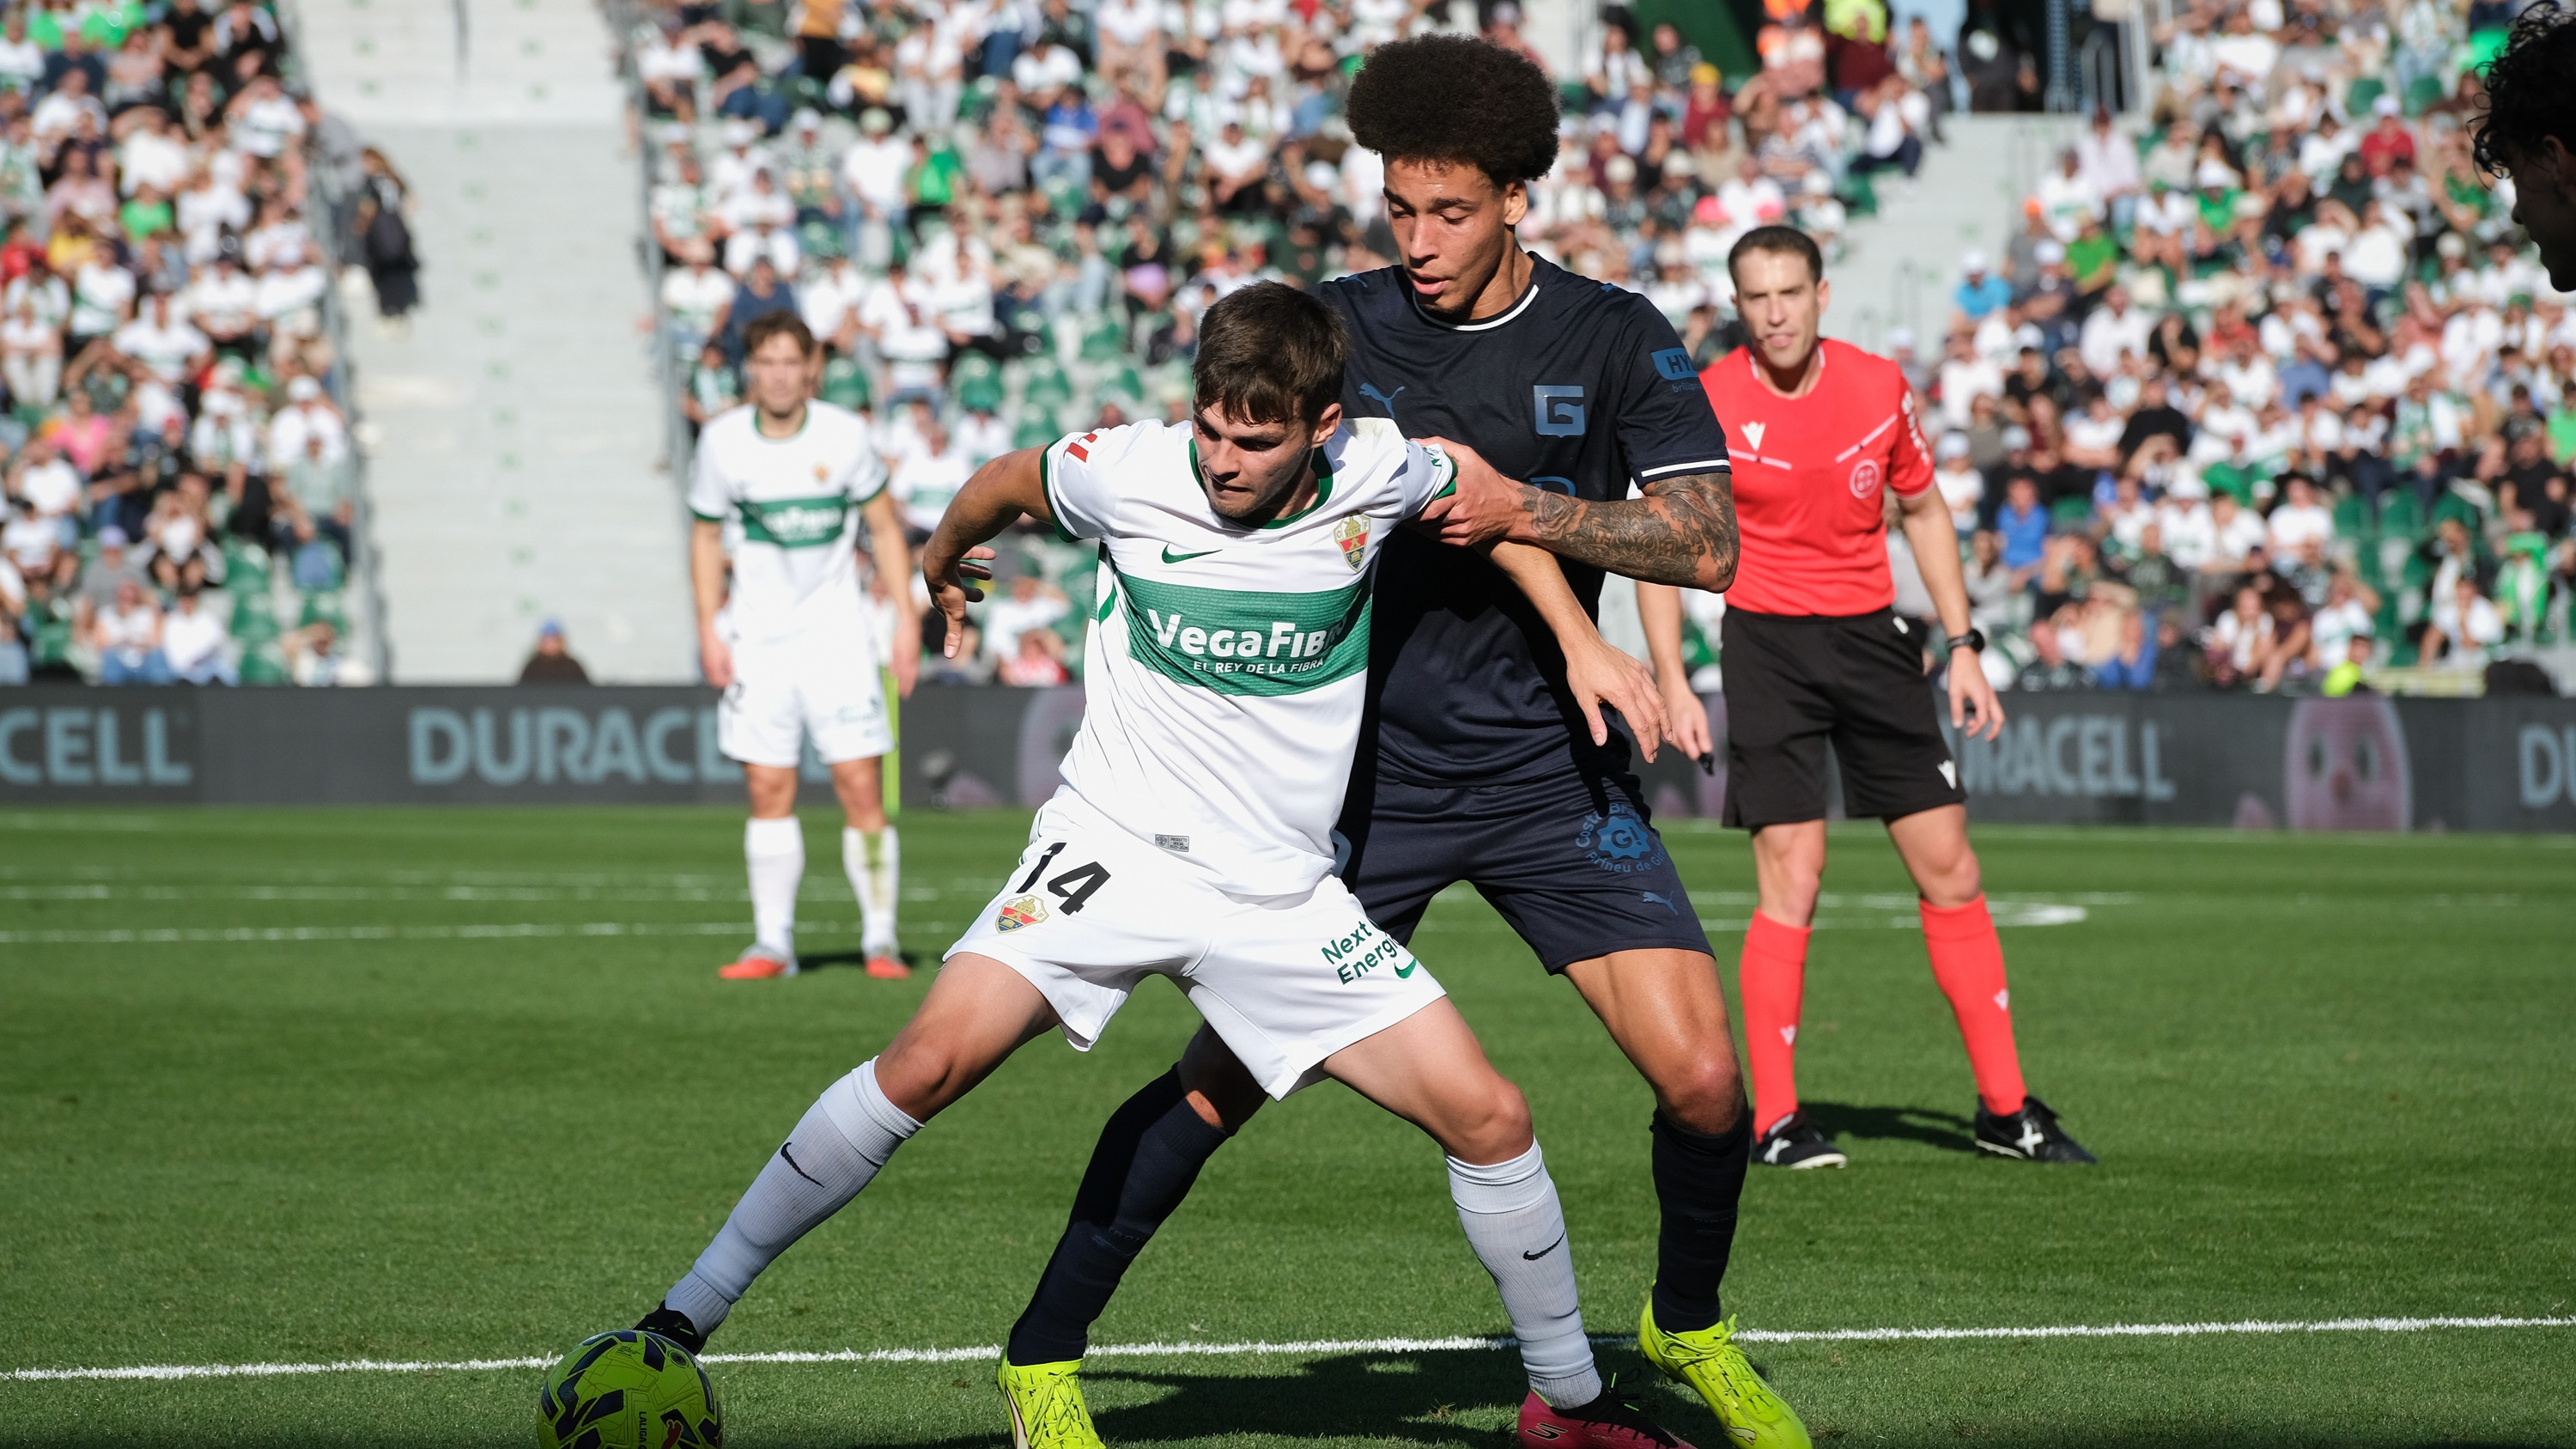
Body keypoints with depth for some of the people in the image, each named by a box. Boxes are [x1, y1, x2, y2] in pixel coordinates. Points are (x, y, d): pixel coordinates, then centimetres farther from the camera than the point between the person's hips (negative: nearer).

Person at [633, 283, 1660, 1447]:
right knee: (931, 1058, -23)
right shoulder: (1130, 473, -12)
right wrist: (941, 564, 30)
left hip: (1283, 898, 2)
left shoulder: (1379, 475, -9)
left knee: (1488, 1118, -5)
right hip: (1114, 848, -2)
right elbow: (1006, 485, 11)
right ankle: (684, 1318, -13)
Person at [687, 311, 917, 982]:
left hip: (837, 632, -1)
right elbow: (706, 533, 10)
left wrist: (905, 619, 0)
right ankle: (773, 942, 5)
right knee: (768, 790, -2)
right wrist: (709, 627, 3)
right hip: (758, 636, 1)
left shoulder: (844, 434, -6)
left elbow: (885, 528, 5)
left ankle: (880, 938, 1)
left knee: (861, 785, -8)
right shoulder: (723, 440, -2)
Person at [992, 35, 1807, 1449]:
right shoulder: (1341, 323, 0)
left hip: (1552, 772, 0)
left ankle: (1687, 1324, 19)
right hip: (1368, 768, 0)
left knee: (1700, 1078, -9)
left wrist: (1526, 511, -20)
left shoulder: (1616, 339, -2)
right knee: (1221, 1080, -8)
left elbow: (1708, 542, -8)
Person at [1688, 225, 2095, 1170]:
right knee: (1790, 883, -12)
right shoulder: (1706, 406, -9)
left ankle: (2004, 1108, 12)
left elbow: (1923, 512, 14)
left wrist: (1963, 646, 10)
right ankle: (1774, 1120, -3)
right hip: (1768, 643, -4)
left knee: (1950, 871, 3)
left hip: (1870, 633, 4)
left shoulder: (1878, 386, 0)